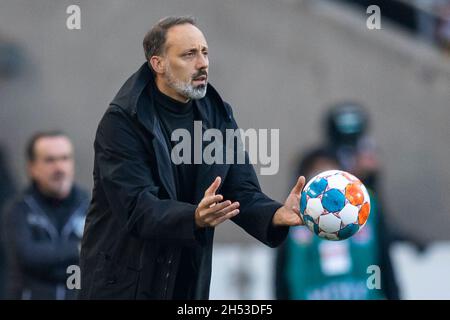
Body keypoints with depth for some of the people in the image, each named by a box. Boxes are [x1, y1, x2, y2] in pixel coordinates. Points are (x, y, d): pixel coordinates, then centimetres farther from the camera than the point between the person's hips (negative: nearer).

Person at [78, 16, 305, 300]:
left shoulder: (218, 116, 4)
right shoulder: (122, 122, -14)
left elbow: (243, 194, -1)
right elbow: (136, 209, -23)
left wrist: (277, 215, -22)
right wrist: (195, 218, -40)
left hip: (190, 281, 5)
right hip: (124, 284, -5)